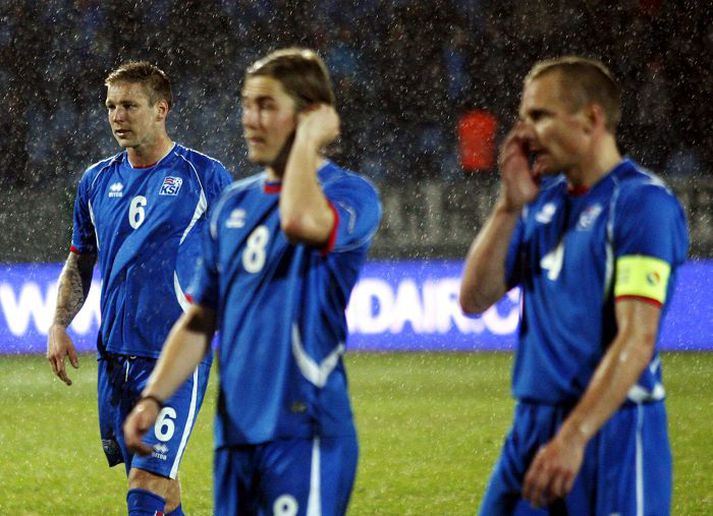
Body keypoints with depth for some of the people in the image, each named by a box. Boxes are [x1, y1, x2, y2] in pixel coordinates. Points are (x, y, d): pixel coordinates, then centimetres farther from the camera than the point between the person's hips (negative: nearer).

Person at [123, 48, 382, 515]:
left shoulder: (350, 195, -5)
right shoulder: (235, 204, 15)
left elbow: (301, 220, -30)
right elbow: (199, 322, 19)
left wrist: (307, 140, -14)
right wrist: (154, 397, 6)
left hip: (302, 433, -7)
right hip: (236, 434, 7)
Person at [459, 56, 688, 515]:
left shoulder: (642, 202, -9)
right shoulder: (545, 202, 14)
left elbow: (637, 339, -18)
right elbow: (475, 299, 12)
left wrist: (573, 437, -25)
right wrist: (509, 208, 1)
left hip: (610, 426, -7)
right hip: (533, 425, 7)